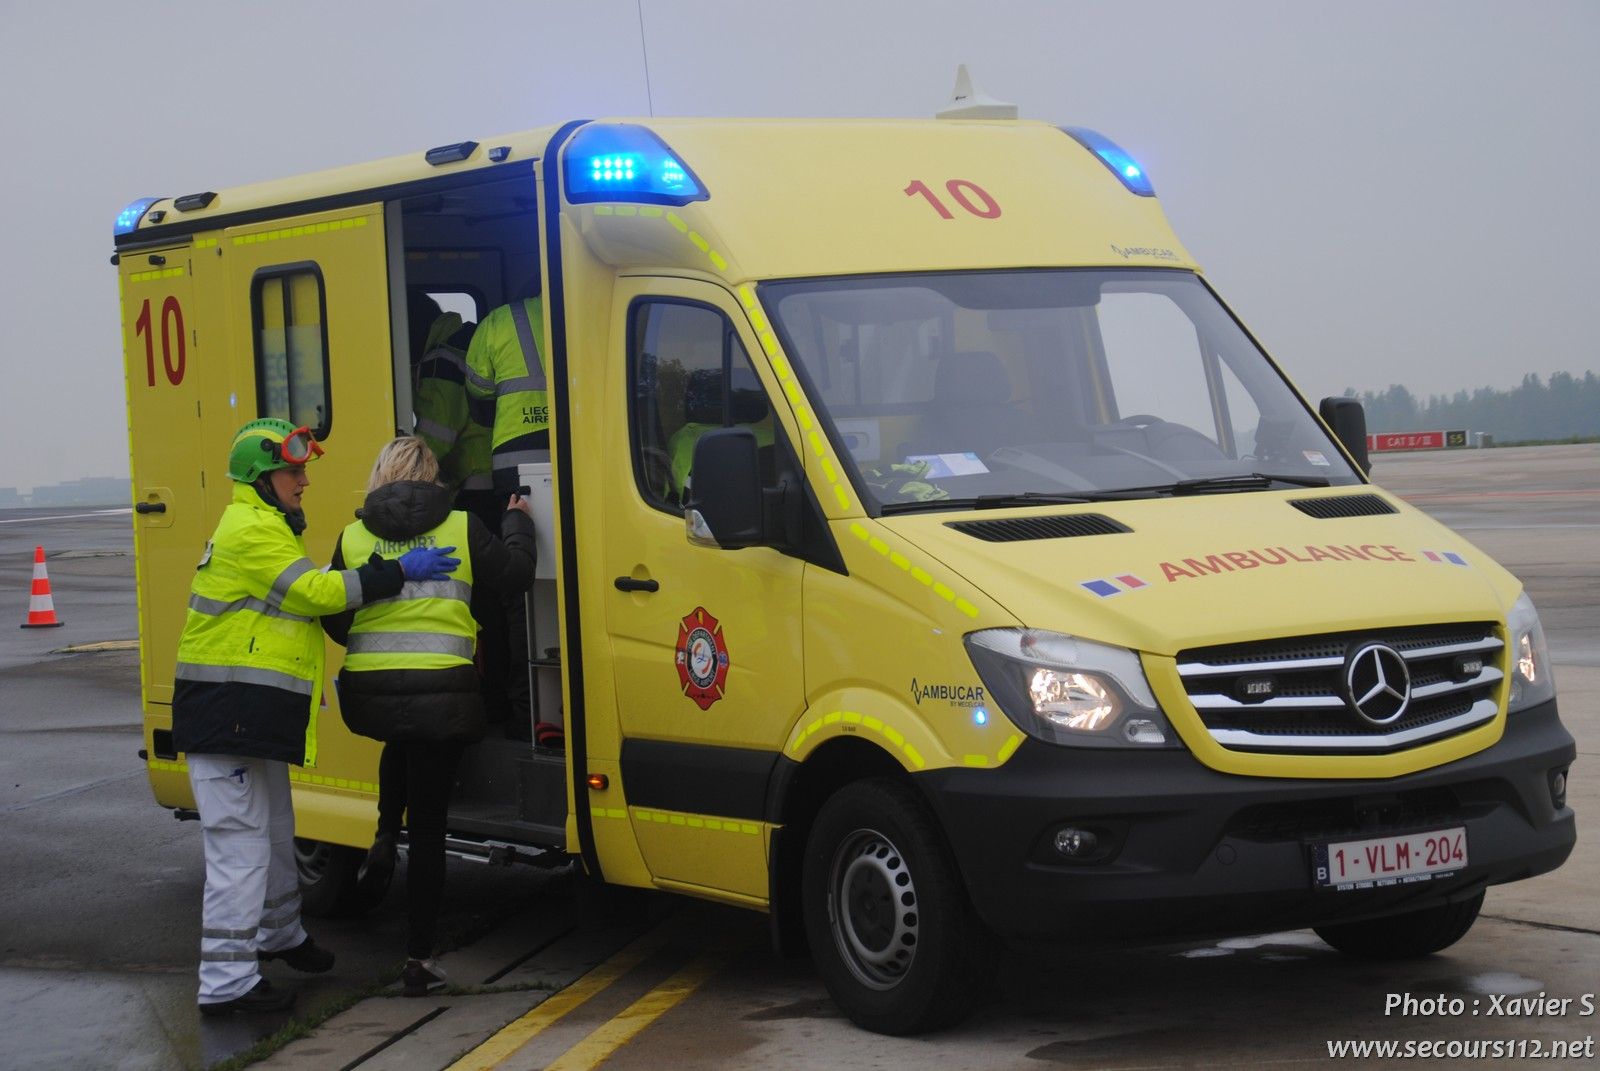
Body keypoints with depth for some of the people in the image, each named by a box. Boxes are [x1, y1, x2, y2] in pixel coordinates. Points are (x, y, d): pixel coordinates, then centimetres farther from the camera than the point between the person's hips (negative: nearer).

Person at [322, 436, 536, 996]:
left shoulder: (353, 536, 6)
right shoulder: (461, 528, 0)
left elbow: (333, 620, 9)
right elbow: (516, 573, 7)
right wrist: (517, 524, 25)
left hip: (369, 693, 2)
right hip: (440, 691, -2)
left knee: (401, 745, 41)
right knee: (428, 825, 3)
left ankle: (385, 836, 26)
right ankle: (419, 957, 4)